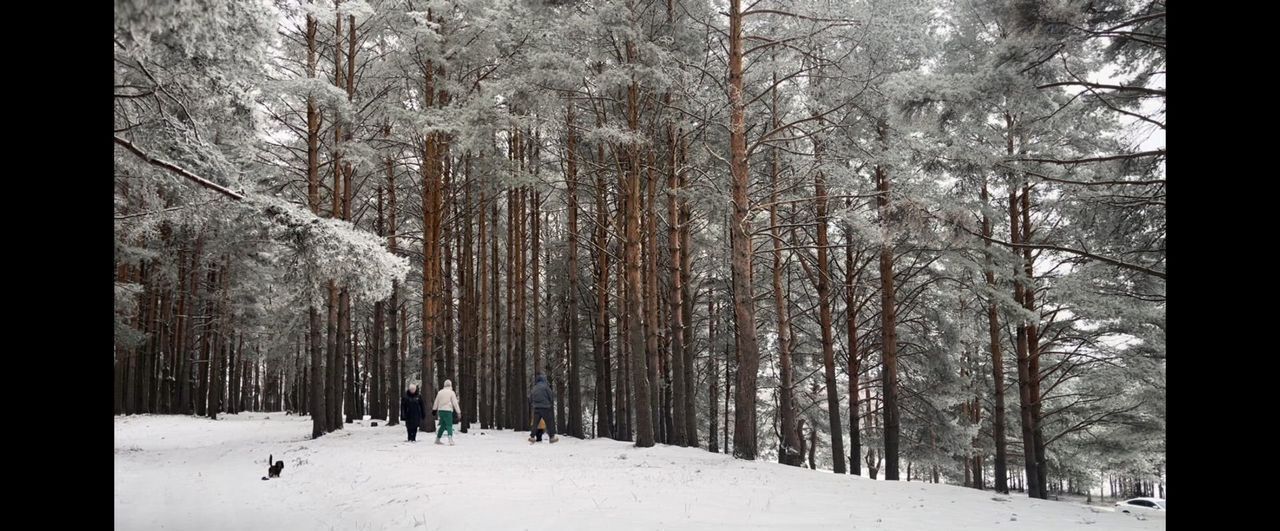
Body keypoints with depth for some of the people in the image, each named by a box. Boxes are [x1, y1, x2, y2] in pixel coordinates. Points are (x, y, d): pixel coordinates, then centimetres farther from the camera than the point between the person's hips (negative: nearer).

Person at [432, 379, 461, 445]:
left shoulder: (440, 392, 11)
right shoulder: (451, 392, -3)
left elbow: (436, 402, 18)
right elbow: (455, 403, -5)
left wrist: (434, 409, 32)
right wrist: (458, 411, -1)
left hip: (440, 410, 5)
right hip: (448, 410, -5)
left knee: (443, 425, 18)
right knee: (449, 425, -7)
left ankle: (437, 439, 22)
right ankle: (450, 439, -25)